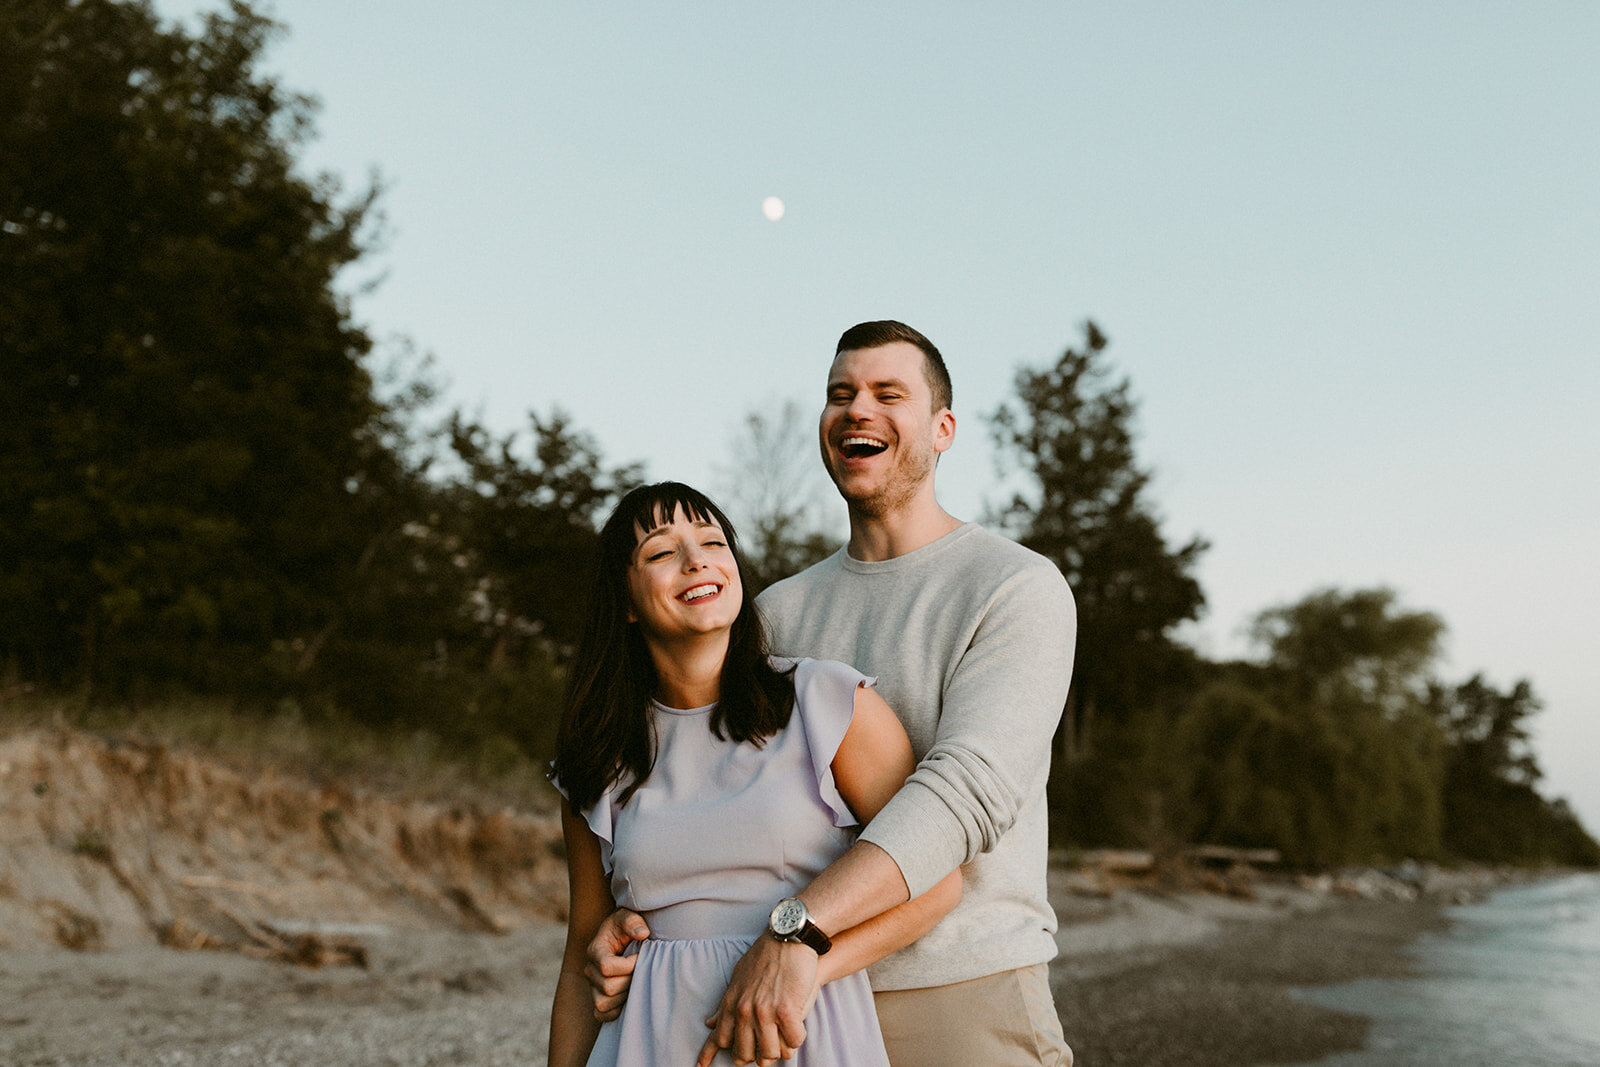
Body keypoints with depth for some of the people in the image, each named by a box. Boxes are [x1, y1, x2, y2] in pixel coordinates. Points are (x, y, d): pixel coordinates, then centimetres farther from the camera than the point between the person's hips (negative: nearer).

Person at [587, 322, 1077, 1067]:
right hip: (803, 1006, 4)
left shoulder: (1018, 589, -7)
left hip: (964, 1003, -4)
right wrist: (627, 920, -13)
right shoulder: (780, 613, 10)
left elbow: (970, 786, -21)